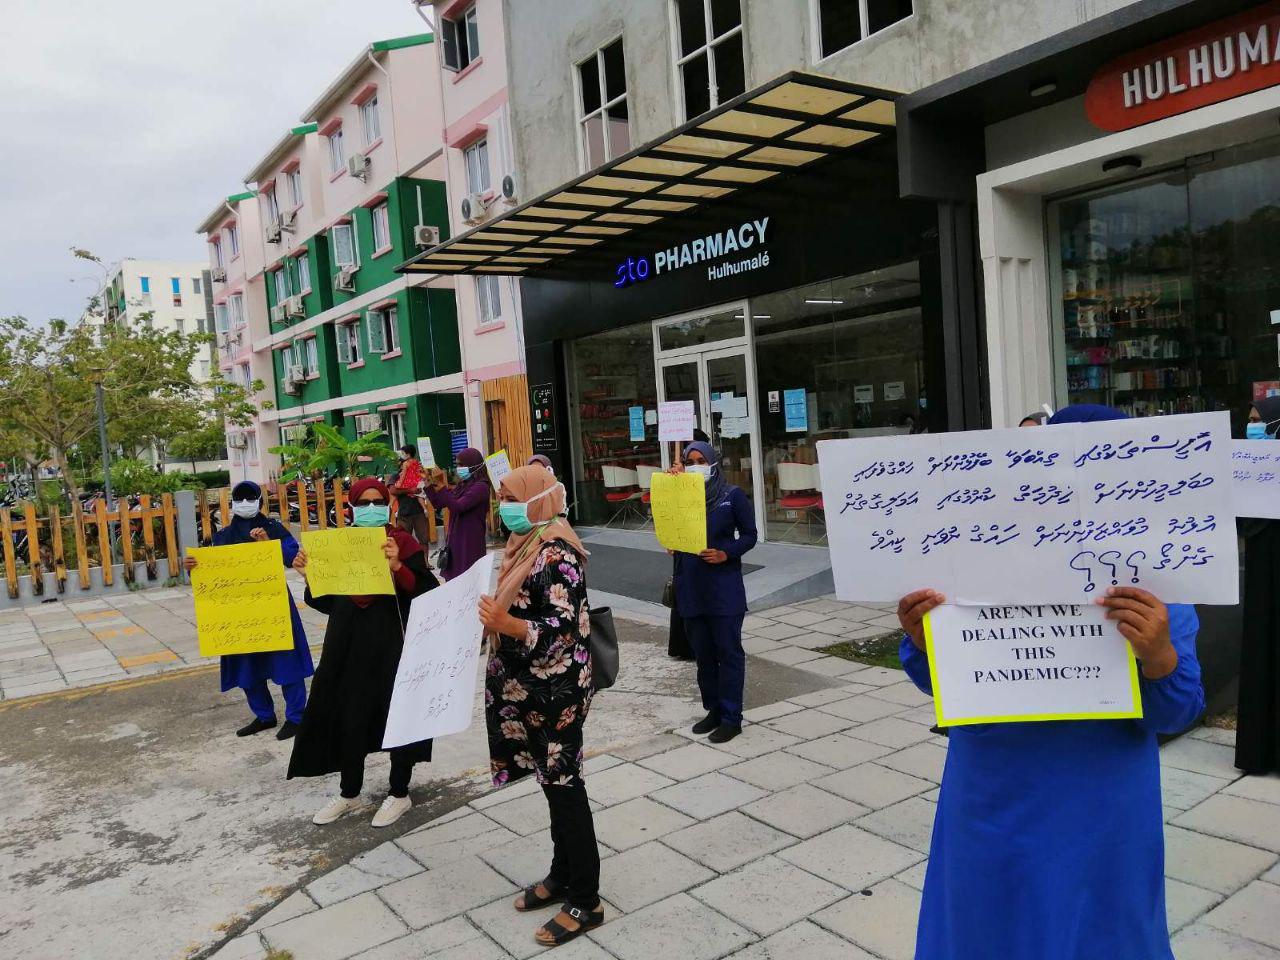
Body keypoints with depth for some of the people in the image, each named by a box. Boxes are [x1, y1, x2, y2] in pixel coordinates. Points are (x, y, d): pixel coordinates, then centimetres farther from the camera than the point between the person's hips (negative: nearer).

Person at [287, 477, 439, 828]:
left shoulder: (404, 544, -7)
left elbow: (429, 594, -17)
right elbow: (326, 602, 12)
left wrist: (397, 566, -29)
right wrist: (309, 574, -4)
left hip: (394, 644, -4)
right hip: (348, 645, 5)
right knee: (347, 718, 11)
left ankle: (399, 794, 24)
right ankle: (349, 793, 31)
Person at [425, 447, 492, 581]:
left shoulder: (481, 487, -13)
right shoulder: (462, 485, 12)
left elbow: (457, 507, -24)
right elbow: (438, 504, 16)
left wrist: (440, 485, -23)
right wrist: (429, 482, 8)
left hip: (470, 542, -8)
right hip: (454, 539, 8)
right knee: (453, 578, 9)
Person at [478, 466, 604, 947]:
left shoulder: (557, 554, -19)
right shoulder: (528, 546, 10)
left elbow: (564, 628, -25)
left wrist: (506, 624, -37)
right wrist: (494, 615, 11)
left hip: (556, 692, -9)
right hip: (530, 689, 9)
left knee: (565, 788, 0)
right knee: (553, 784, 19)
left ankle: (585, 902, 13)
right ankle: (562, 876, 33)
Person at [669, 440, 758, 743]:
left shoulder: (732, 496, -2)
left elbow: (749, 535, 0)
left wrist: (726, 554, -17)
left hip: (724, 586, -4)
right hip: (690, 587, 4)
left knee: (728, 652, 1)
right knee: (702, 653, 13)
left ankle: (731, 718, 9)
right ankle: (713, 710, 26)